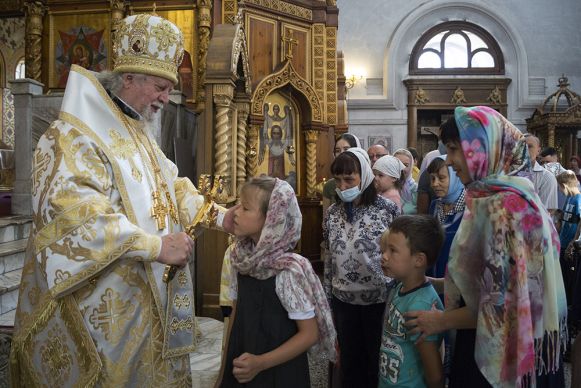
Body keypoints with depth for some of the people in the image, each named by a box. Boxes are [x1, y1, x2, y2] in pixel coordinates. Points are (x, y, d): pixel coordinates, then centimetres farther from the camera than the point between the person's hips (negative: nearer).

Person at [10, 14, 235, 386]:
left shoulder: (139, 134, 15)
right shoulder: (75, 136, -16)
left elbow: (171, 187, 18)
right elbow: (76, 213, -29)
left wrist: (220, 216, 3)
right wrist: (156, 245, -27)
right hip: (102, 304, -9)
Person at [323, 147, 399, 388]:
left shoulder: (387, 209, -11)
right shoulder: (332, 213, 2)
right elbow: (329, 259, 8)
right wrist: (327, 296, 10)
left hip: (379, 298, -3)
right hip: (343, 299, 4)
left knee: (377, 360, 12)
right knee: (349, 360, 17)